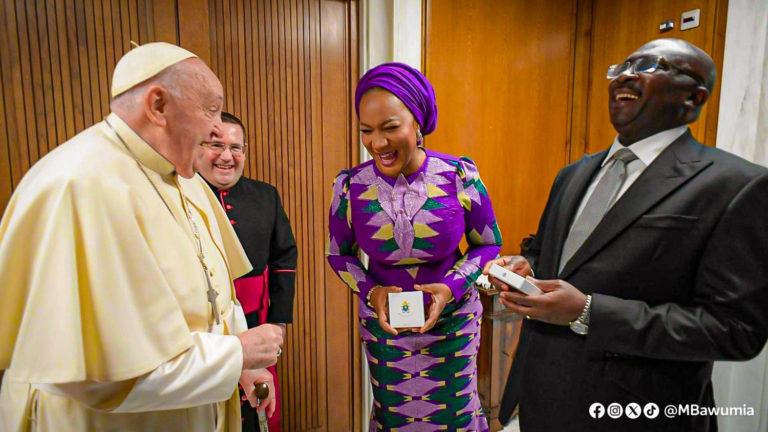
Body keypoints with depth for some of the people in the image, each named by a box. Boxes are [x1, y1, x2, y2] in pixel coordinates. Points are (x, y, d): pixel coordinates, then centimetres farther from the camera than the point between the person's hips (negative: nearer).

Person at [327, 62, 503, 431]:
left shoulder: (460, 176, -16)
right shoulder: (351, 186, -13)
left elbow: (489, 244, -3)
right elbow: (339, 254, 2)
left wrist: (452, 287, -19)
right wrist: (371, 291, -16)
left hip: (453, 322, 0)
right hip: (383, 325, 1)